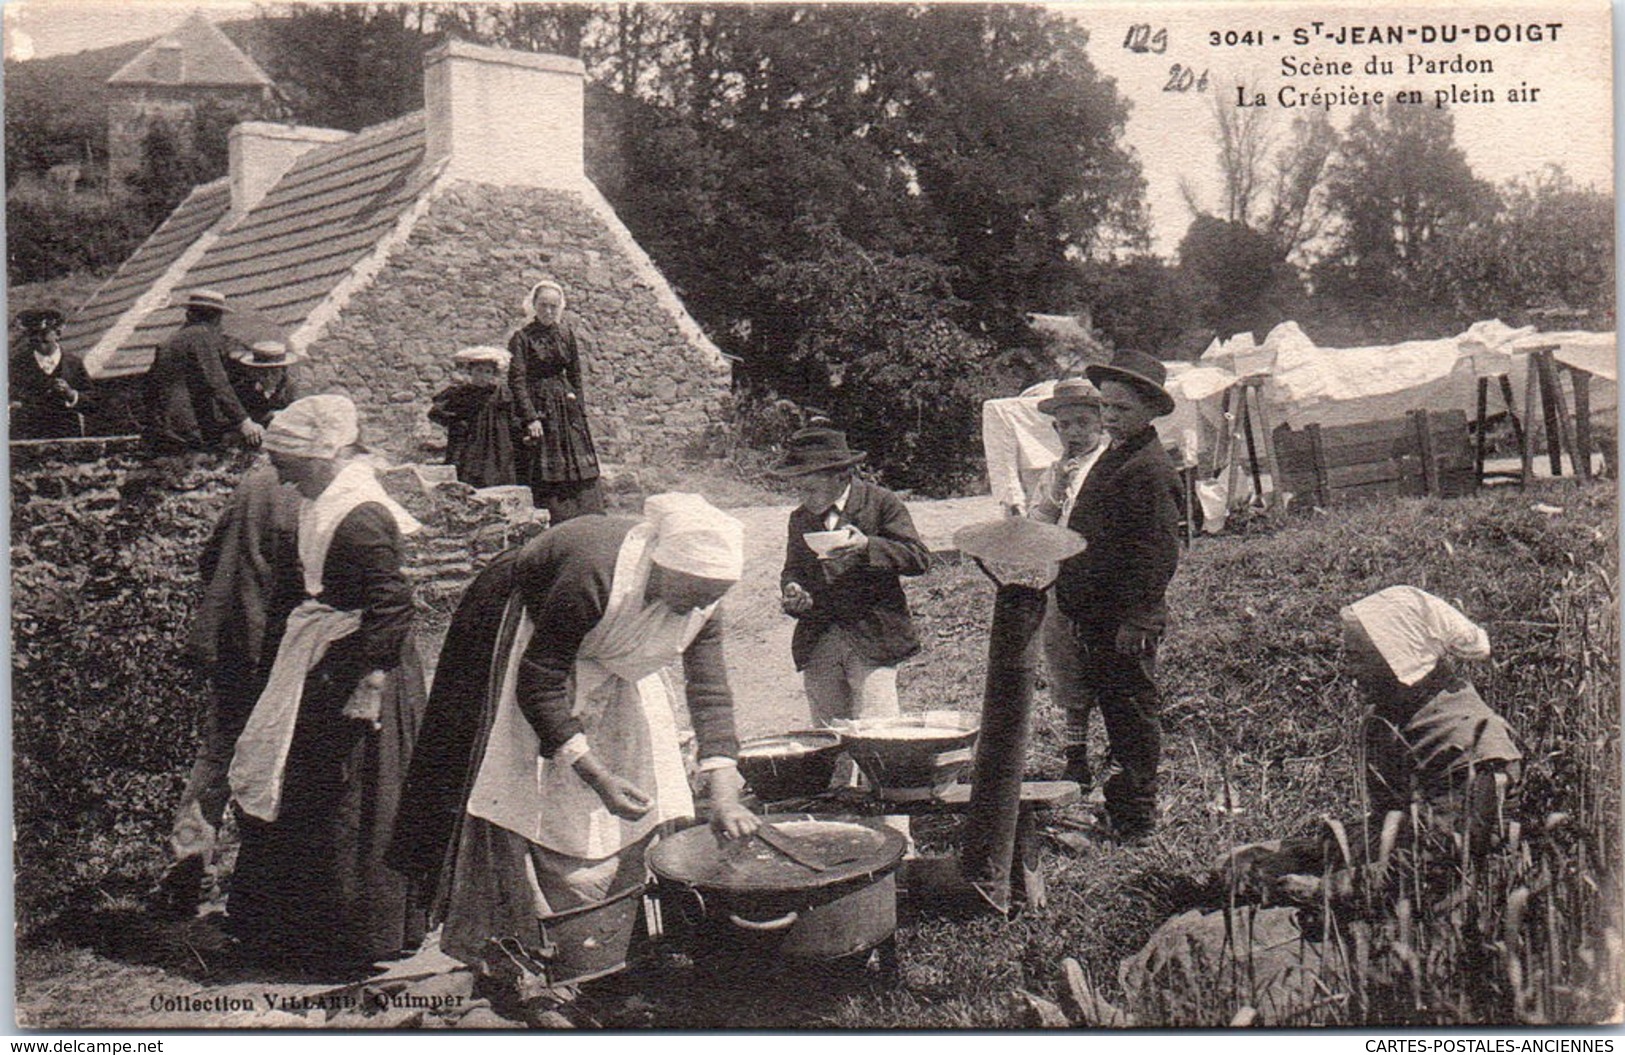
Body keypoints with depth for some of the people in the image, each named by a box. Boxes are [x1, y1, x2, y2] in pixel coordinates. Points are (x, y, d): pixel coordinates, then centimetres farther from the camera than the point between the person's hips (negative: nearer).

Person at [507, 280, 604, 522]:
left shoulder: (567, 334, 8)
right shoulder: (522, 337, -6)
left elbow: (575, 375, 12)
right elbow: (517, 380, -11)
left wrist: (580, 409, 6)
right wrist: (530, 417, -18)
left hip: (566, 405, 5)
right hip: (539, 406, -5)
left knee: (581, 470, 4)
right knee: (544, 475, -5)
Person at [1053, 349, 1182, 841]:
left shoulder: (1151, 469, -16)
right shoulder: (1115, 456, 15)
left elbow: (1160, 553, -21)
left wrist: (1136, 620, -22)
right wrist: (1073, 601, 19)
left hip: (1124, 622, -10)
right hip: (1094, 615, 10)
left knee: (1131, 712, 1)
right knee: (1111, 707, 17)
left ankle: (1136, 818, 12)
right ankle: (1124, 796, 30)